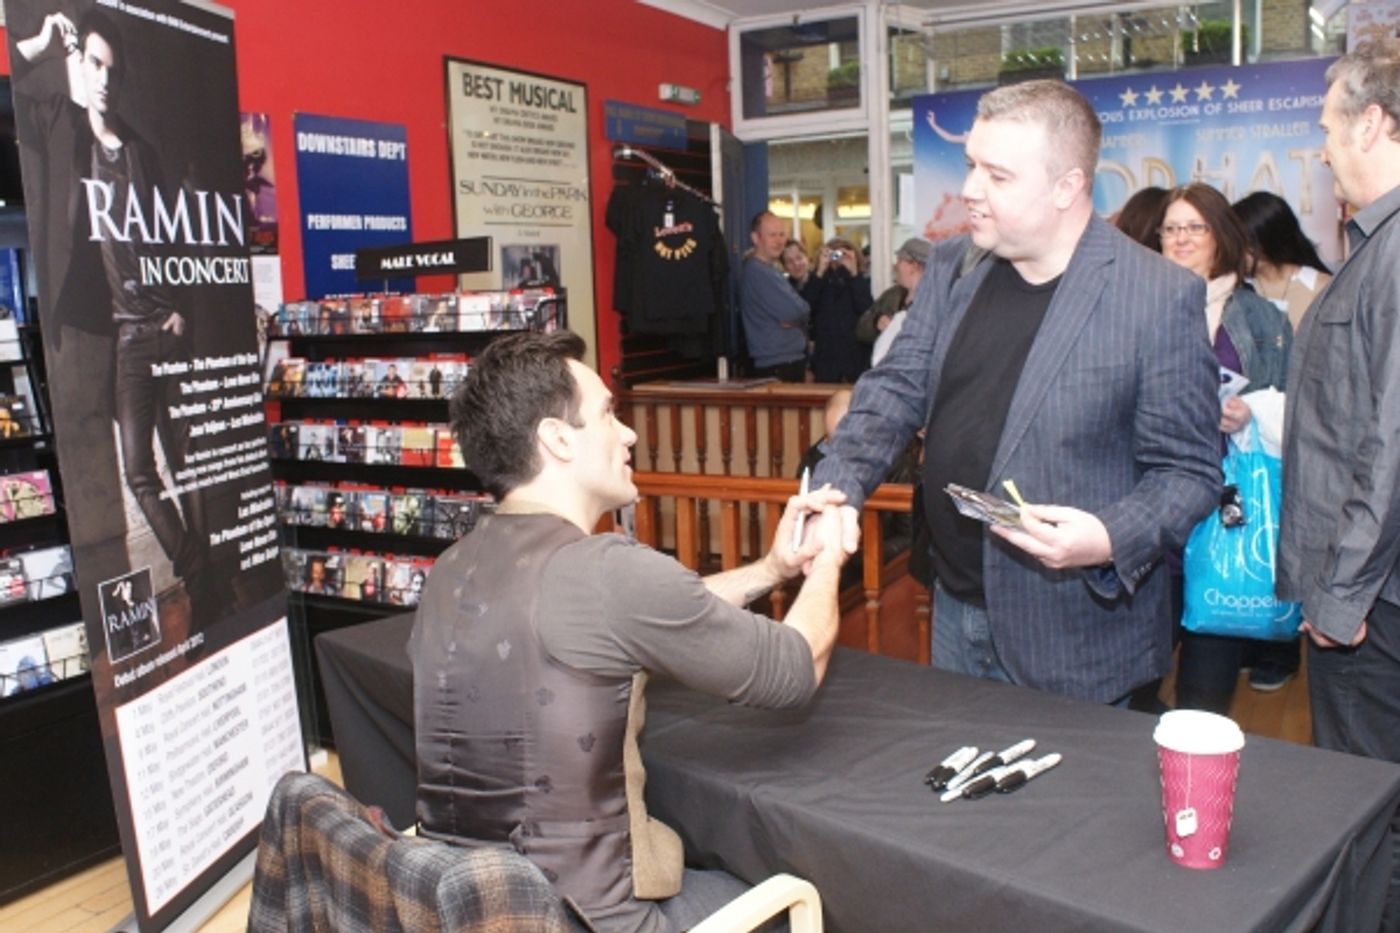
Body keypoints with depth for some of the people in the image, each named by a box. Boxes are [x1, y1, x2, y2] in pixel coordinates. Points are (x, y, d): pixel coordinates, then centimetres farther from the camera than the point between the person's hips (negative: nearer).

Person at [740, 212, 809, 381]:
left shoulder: (770, 270, 18)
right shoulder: (757, 271, -14)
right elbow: (792, 310, -21)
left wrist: (792, 319, -4)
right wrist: (802, 308, 0)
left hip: (791, 360, 10)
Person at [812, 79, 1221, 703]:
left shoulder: (1163, 297, -14)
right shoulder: (950, 269, 3)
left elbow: (1189, 471, -10)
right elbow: (895, 390, 2)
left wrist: (1110, 540, -27)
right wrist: (839, 485, -15)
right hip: (955, 611, 5)